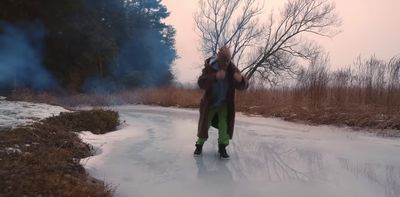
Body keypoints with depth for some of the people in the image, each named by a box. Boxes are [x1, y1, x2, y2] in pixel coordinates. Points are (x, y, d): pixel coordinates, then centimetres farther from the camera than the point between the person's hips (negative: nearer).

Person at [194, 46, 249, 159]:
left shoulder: (232, 69, -16)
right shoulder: (209, 67, -20)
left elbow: (243, 86, -18)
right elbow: (201, 83, -34)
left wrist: (240, 79, -44)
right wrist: (215, 76, -52)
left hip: (225, 104, 1)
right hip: (210, 103, -1)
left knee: (225, 124, -12)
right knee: (205, 124, 6)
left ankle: (222, 148, 2)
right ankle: (199, 145, 26)